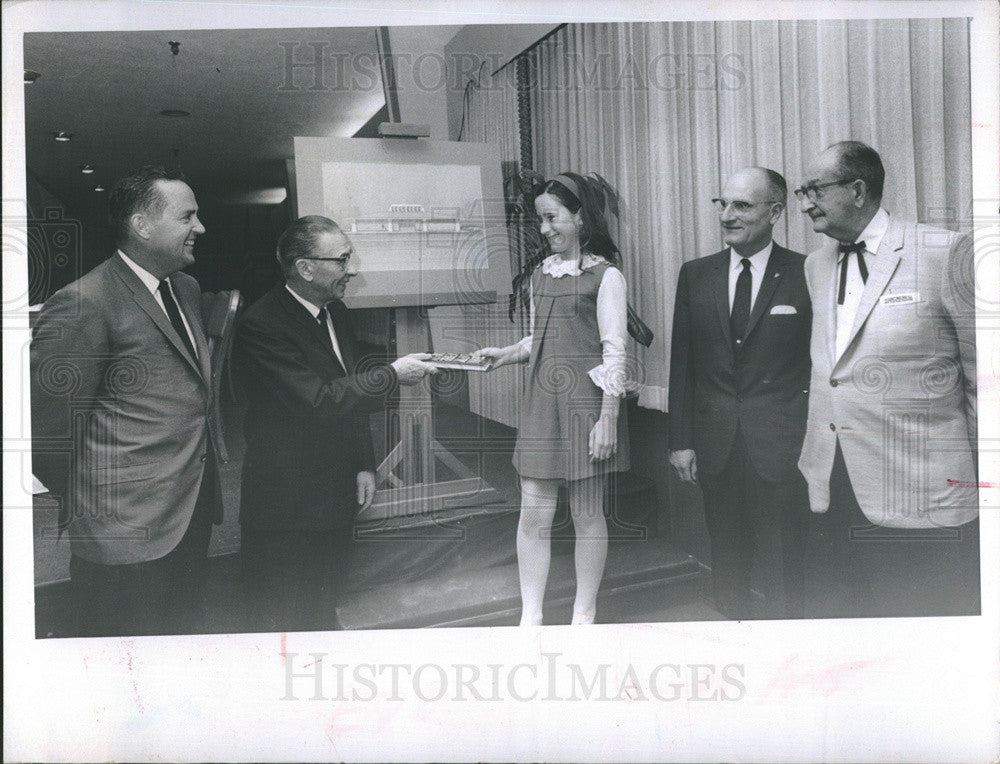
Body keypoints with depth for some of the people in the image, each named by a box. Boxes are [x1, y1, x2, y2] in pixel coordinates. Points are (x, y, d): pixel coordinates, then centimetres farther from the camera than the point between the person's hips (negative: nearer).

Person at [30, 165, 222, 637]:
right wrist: (91, 505, -2)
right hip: (126, 539, -8)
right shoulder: (84, 304, -16)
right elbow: (44, 428, -16)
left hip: (192, 522, 8)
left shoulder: (187, 290, 12)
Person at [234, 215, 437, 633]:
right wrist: (392, 374, -18)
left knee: (323, 613, 19)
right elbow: (318, 401, -27)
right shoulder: (261, 326, -20)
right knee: (282, 628, 4)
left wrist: (364, 464, 10)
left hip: (335, 499, 8)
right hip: (286, 504, -8)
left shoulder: (335, 311, 8)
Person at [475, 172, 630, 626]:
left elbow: (614, 351, -8)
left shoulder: (605, 276, -5)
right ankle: (530, 618, 13)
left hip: (586, 400, -5)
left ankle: (584, 615, 20)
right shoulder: (541, 274, 14)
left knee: (587, 515, 6)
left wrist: (608, 418, -13)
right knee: (533, 515, 3)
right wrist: (508, 354, 2)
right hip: (541, 399, 5)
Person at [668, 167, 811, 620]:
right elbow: (681, 363, 7)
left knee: (780, 576, 5)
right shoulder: (695, 275, 7)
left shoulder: (806, 275, -2)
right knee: (727, 569, 13)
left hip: (781, 449, -3)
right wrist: (681, 440, 3)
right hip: (716, 450, 3)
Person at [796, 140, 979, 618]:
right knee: (829, 610, 12)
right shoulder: (815, 265, 13)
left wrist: (980, 485, -3)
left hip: (920, 501, -5)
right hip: (829, 494, 6)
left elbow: (981, 381, -4)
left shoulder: (946, 253, -6)